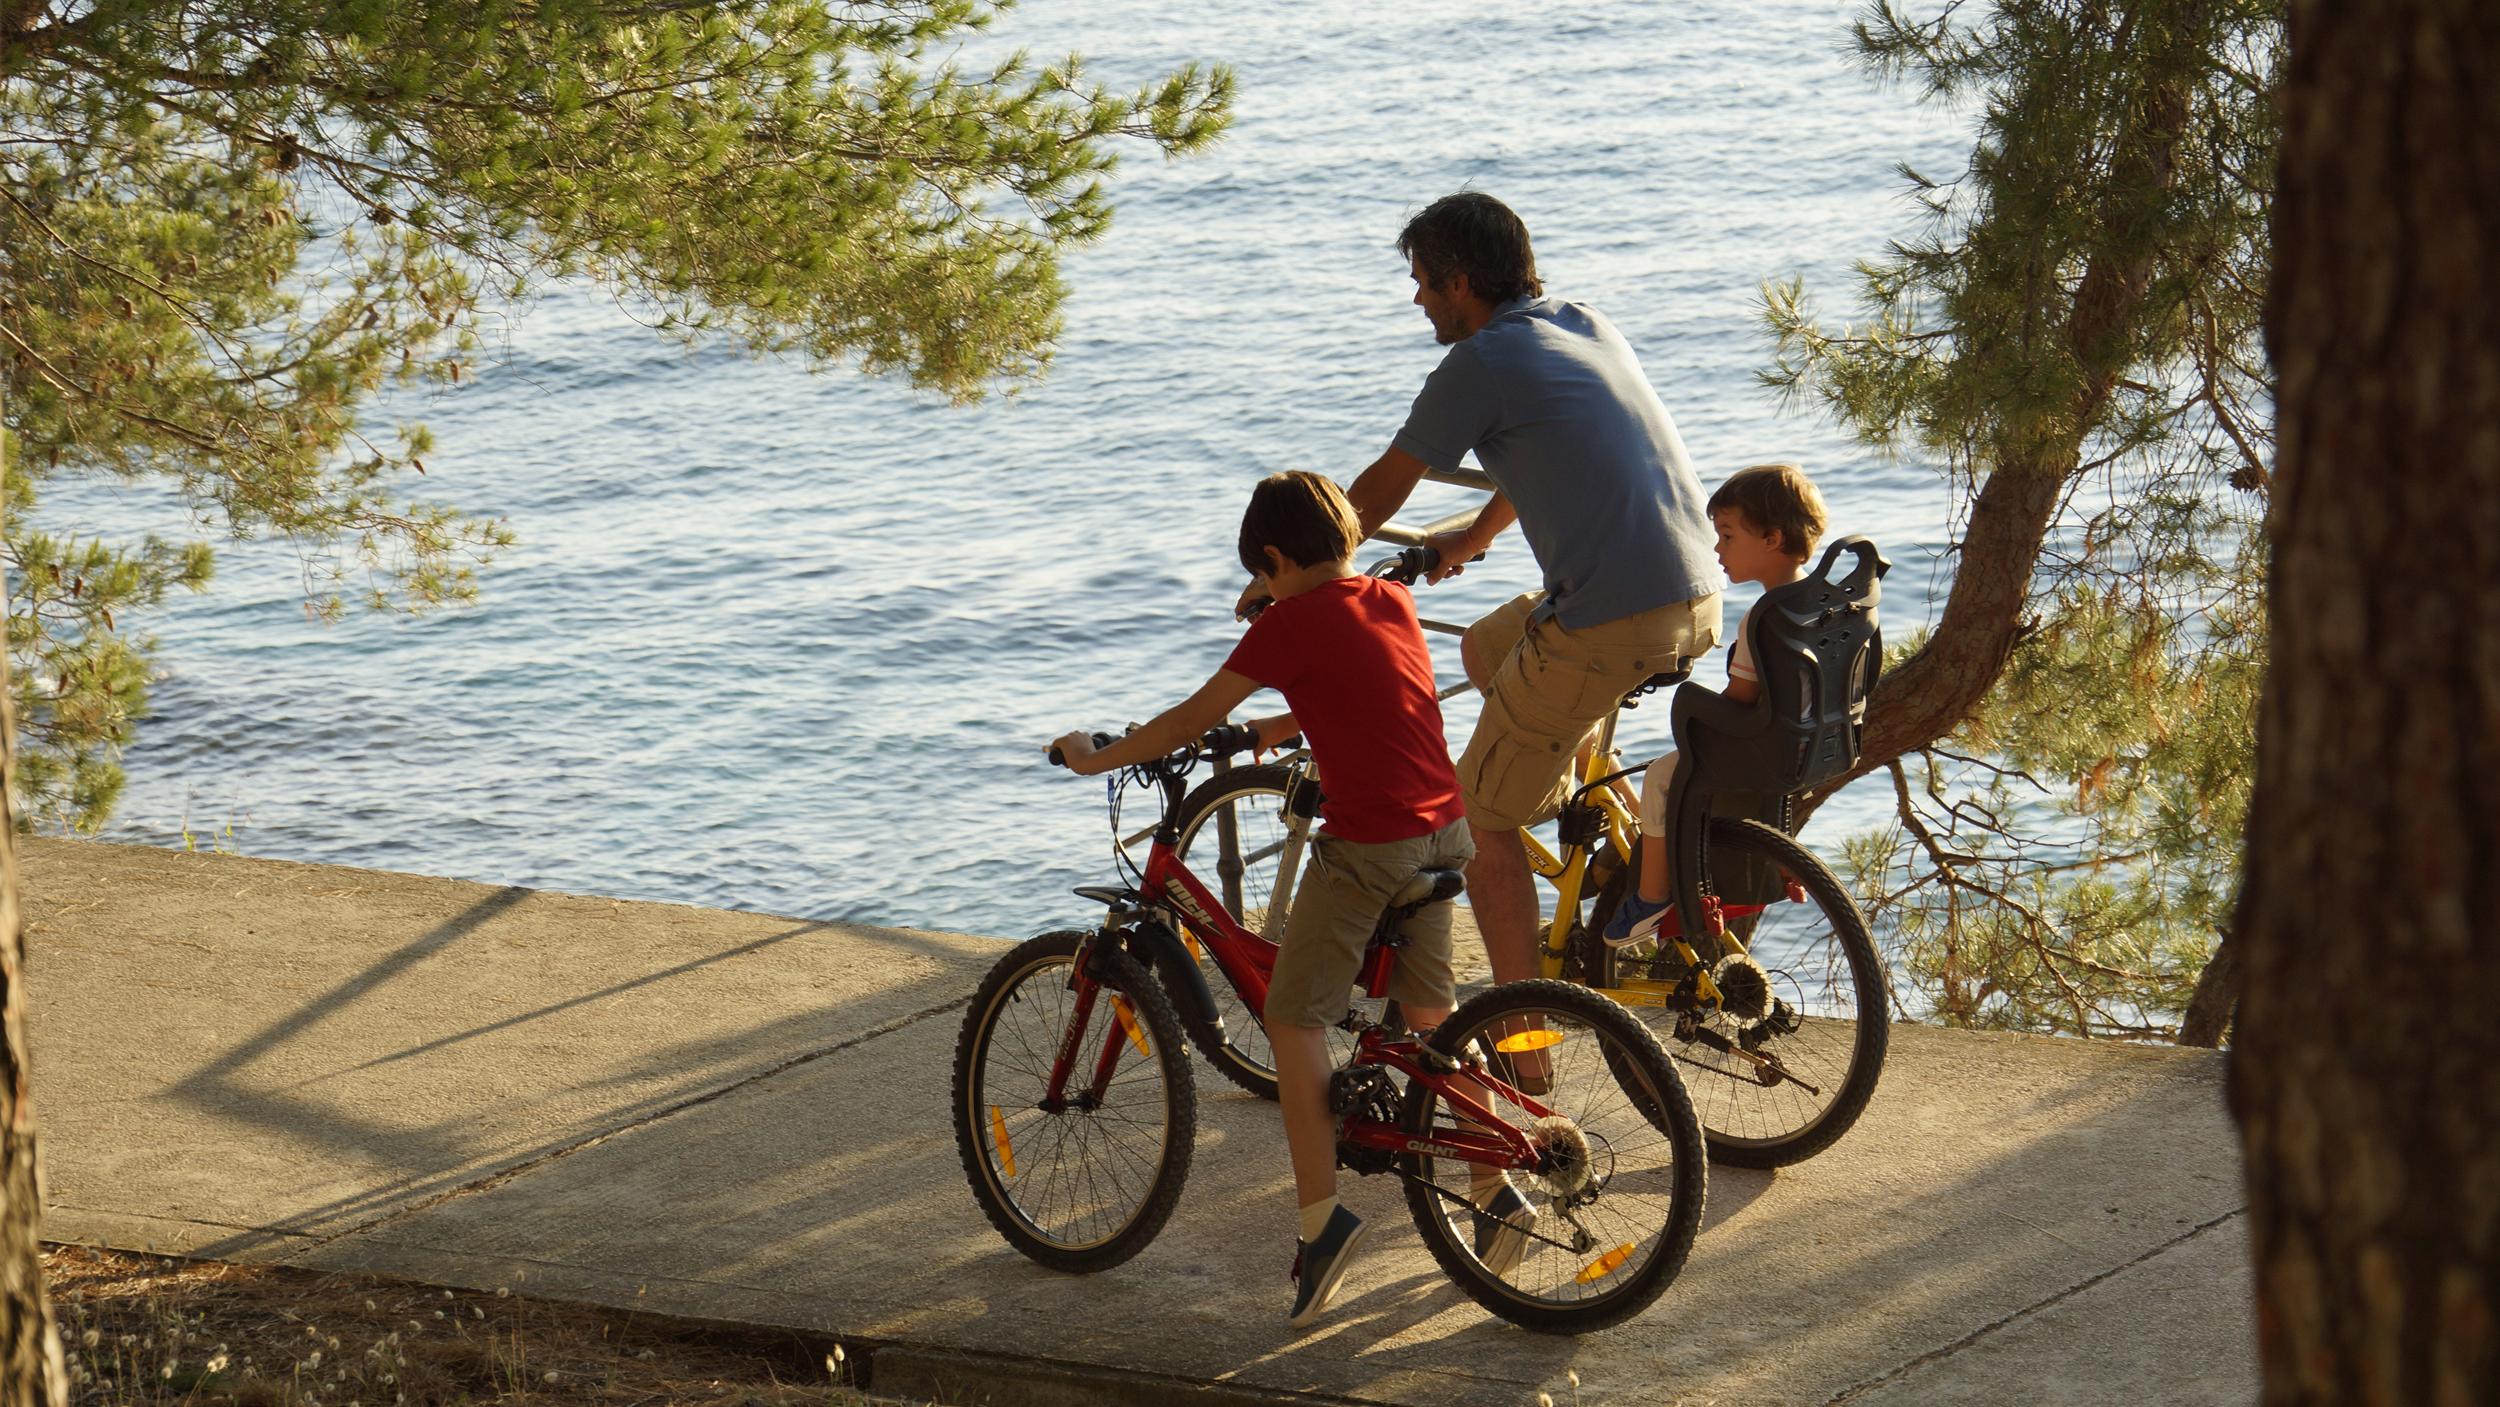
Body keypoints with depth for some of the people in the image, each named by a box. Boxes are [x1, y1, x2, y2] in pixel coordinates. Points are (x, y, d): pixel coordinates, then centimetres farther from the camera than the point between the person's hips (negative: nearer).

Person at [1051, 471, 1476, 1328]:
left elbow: (1192, 720, -4)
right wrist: (1264, 731, 36)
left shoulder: (1291, 623, -9)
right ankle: (1497, 1187, 22)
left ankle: (1321, 1215, -8)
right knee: (1430, 1013, 21)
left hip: (1367, 844, -8)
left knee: (1295, 1019, 0)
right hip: (1444, 830, 8)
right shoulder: (1392, 602, 12)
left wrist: (1096, 759, 8)